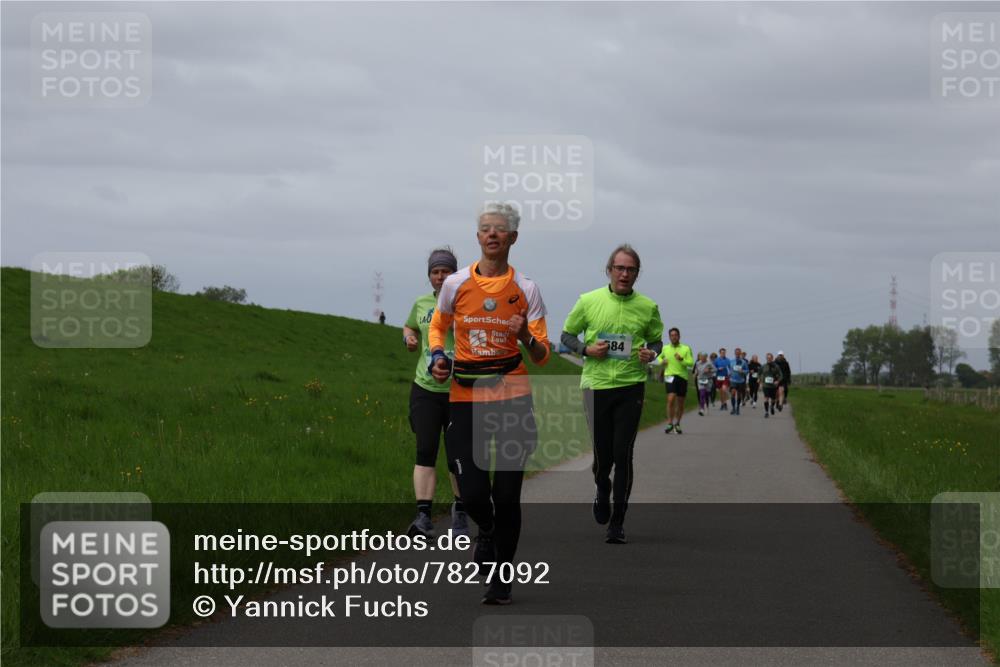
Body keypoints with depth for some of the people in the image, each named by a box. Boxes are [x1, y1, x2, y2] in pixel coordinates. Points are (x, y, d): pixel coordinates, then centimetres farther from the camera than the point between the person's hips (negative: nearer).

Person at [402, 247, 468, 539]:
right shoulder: (421, 304, 10)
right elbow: (409, 328, 30)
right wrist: (409, 338, 8)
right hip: (425, 389, 2)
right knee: (425, 451, -11)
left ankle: (460, 510, 29)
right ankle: (423, 516, -16)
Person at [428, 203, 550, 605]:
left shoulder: (525, 289, 1)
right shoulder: (456, 284, 1)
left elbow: (542, 356, 3)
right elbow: (438, 326, 20)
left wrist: (528, 339, -19)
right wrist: (438, 357, 1)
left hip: (513, 395, 0)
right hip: (465, 398, 0)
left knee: (507, 494, -2)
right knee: (472, 492, -7)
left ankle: (501, 578, 12)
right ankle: (486, 532, 29)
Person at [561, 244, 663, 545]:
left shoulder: (647, 307, 3)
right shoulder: (589, 301, 1)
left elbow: (656, 339, 17)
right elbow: (567, 334, 10)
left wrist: (651, 353, -6)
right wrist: (586, 349, -9)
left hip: (631, 387, 0)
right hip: (596, 384, 0)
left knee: (623, 455, -6)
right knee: (602, 453, 3)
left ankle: (617, 522, 2)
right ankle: (602, 490, 39)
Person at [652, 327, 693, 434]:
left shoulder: (686, 349, 2)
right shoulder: (665, 348, 9)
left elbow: (691, 363, -6)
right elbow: (659, 357, 28)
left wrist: (681, 360, -22)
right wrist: (661, 362, 6)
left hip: (682, 377, 0)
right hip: (670, 376, 0)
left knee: (680, 403, 8)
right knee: (671, 399, -17)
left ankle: (677, 424, 25)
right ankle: (670, 423, -10)